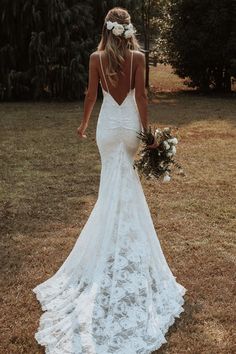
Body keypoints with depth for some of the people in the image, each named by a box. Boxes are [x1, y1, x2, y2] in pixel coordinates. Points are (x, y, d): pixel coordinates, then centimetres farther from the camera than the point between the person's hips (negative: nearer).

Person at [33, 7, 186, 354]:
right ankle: (126, 242, 23)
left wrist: (84, 124, 16)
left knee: (112, 181, 13)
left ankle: (111, 241, 20)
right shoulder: (138, 56, -7)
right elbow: (141, 96, -9)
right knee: (127, 183, 14)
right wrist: (147, 129, -2)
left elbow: (91, 94, 1)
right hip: (130, 123, 0)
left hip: (108, 123, 1)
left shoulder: (97, 57, -3)